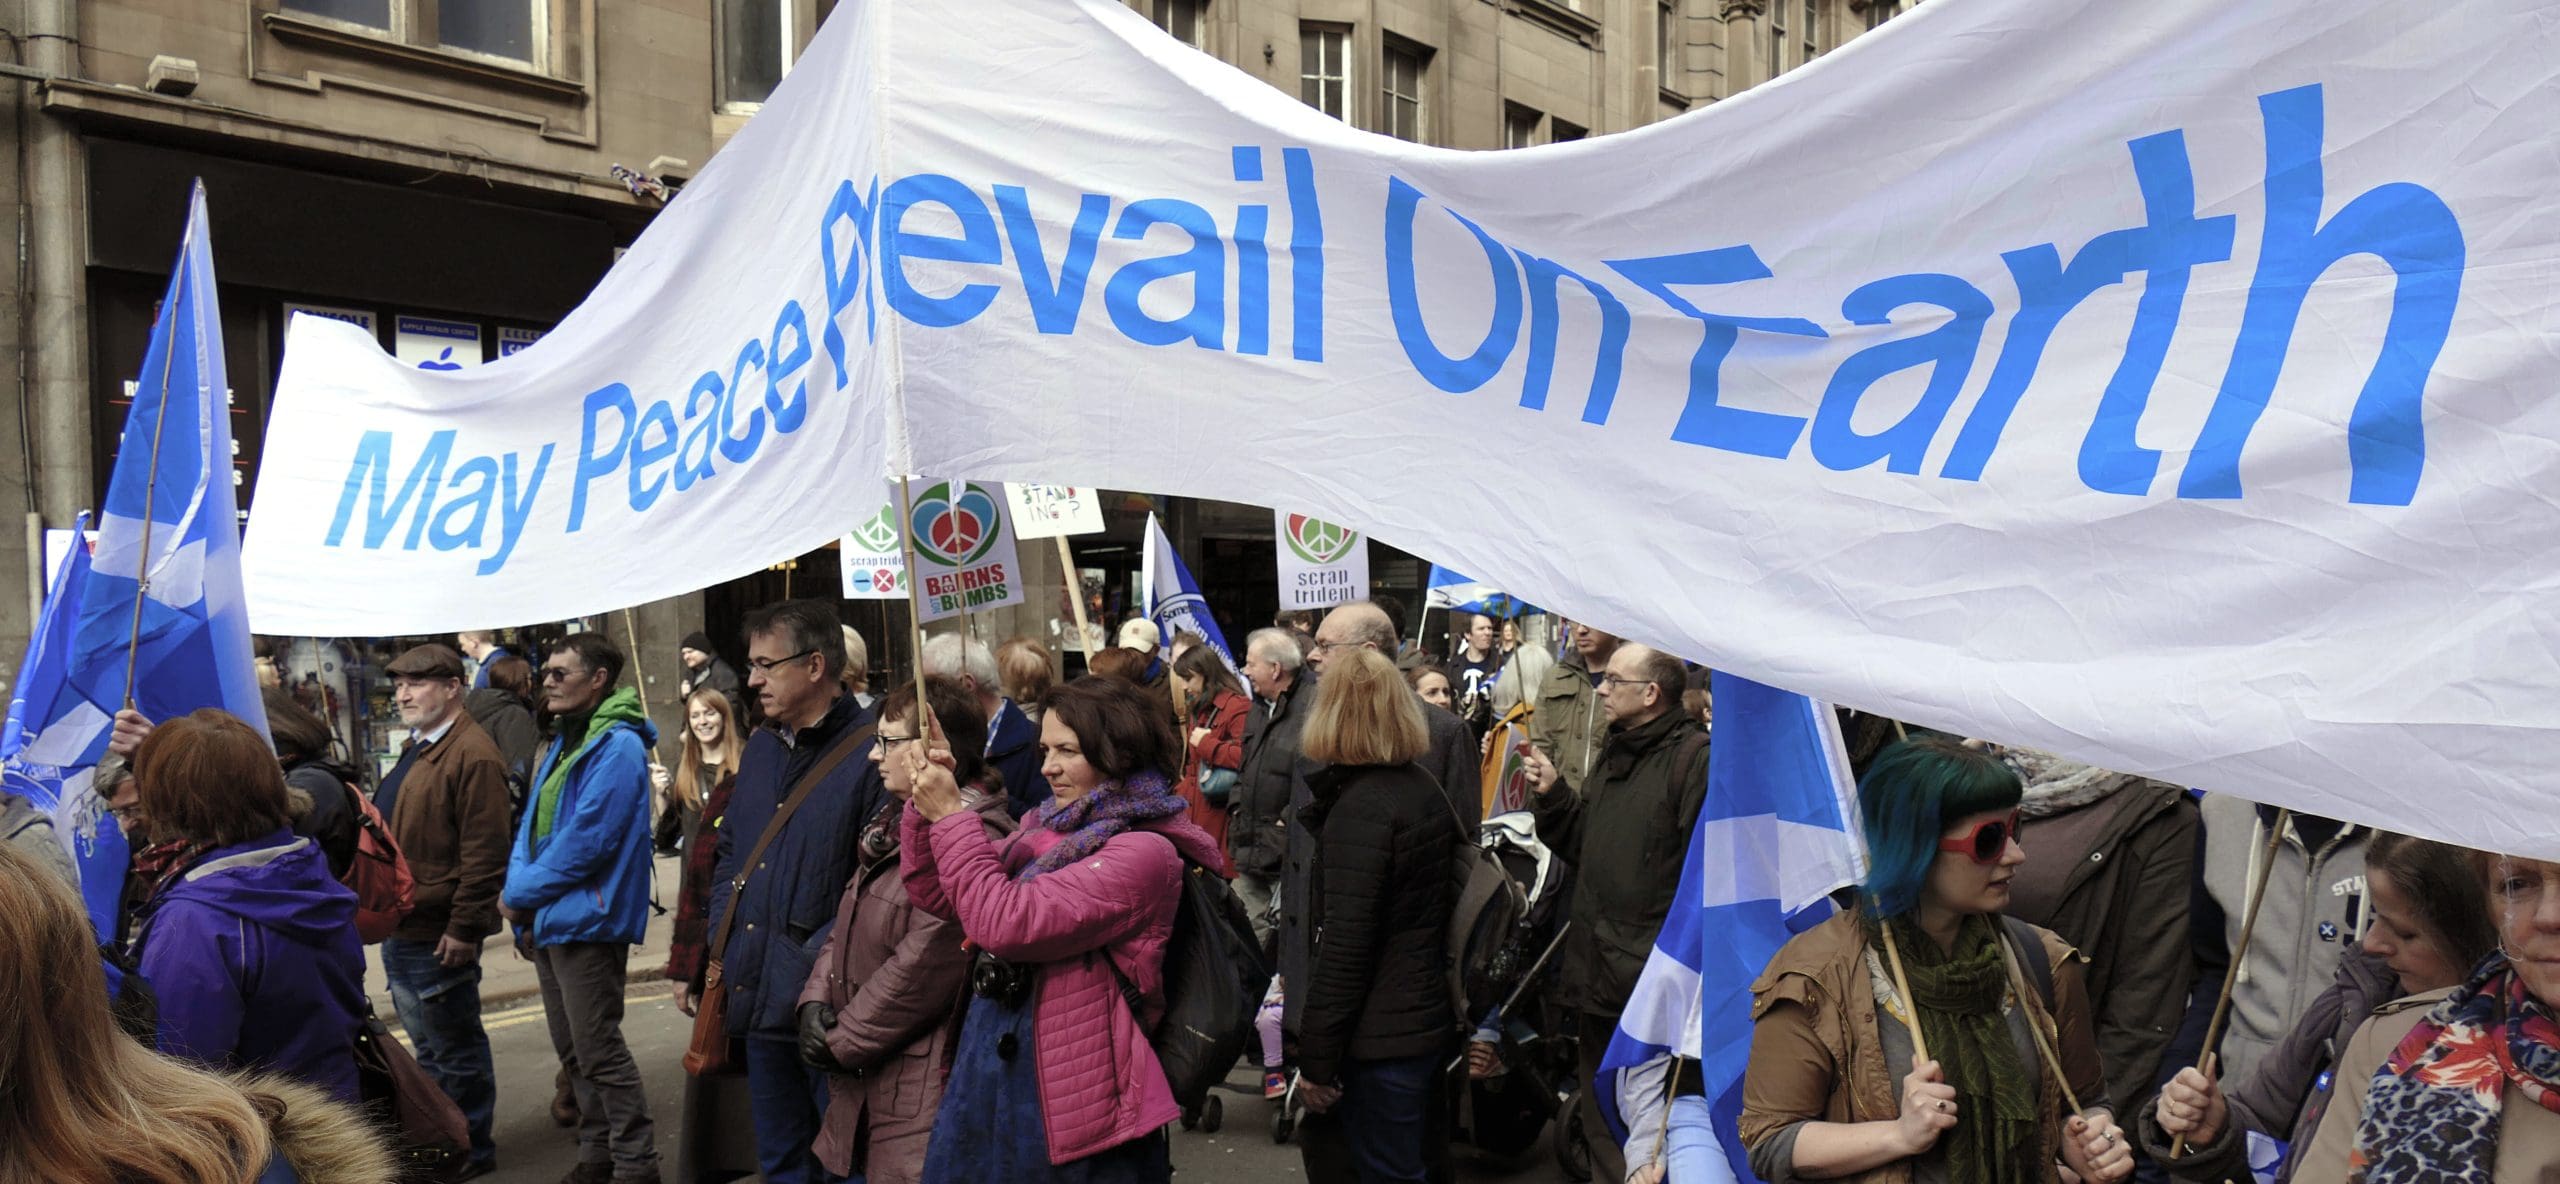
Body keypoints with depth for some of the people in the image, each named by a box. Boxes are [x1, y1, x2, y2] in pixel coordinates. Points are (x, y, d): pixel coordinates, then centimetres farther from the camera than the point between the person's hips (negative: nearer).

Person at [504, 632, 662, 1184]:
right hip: (547, 922, 9)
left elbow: (586, 840, -21)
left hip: (586, 922, -9)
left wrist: (522, 894, -11)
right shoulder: (561, 743, 14)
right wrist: (521, 898, 3)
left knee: (600, 1053, -4)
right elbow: (532, 825, 15)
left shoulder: (617, 747, -15)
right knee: (574, 1052, 16)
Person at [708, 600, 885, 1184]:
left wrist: (817, 957, -19)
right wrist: (722, 940, 11)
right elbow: (729, 851, 22)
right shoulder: (760, 748, 12)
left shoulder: (871, 752, -15)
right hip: (758, 996, 8)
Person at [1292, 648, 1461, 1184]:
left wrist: (1315, 1059, -17)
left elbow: (1345, 944, -22)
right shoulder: (1424, 788, 8)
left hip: (1379, 1038, -9)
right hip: (1430, 1016, 9)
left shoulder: (1360, 807, -20)